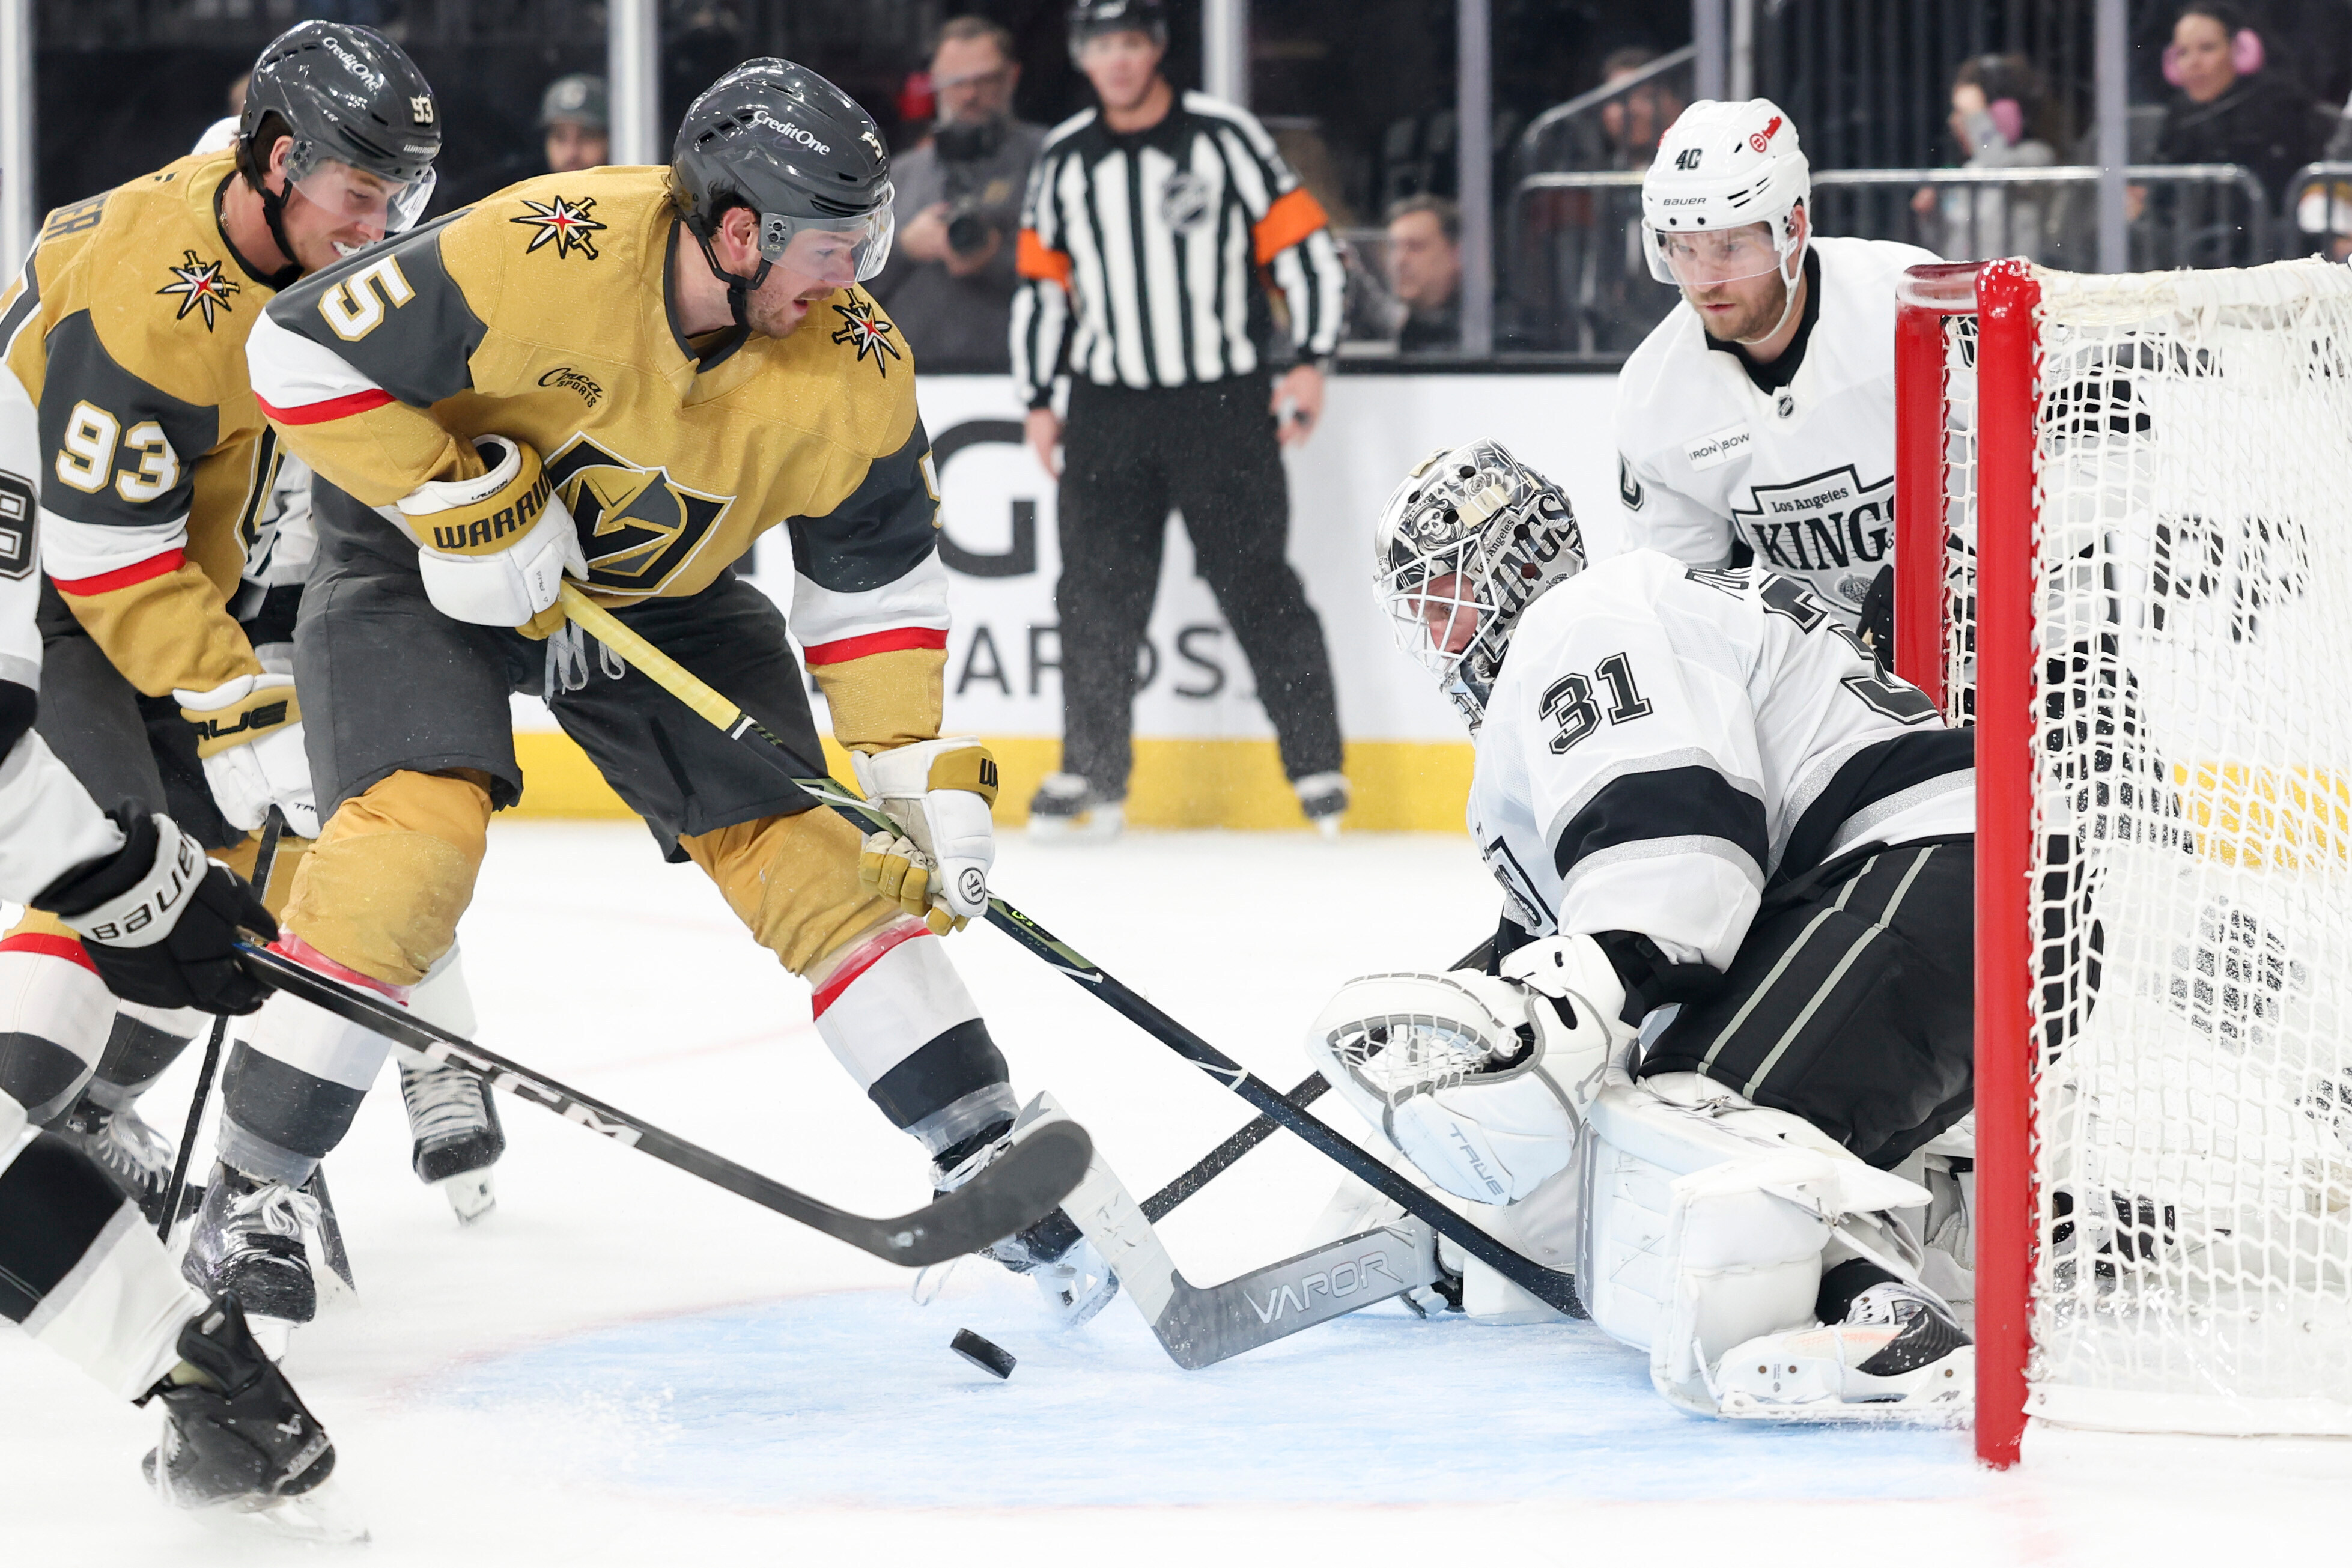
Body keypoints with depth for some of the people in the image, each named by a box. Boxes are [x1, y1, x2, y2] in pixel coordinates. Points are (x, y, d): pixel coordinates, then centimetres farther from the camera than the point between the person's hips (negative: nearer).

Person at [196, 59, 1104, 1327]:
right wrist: (457, 502, -29)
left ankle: (984, 1156, 5)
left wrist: (921, 769, -15)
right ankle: (246, 1192, -13)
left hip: (662, 588, 4)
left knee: (801, 844, -4)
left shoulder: (851, 366, -19)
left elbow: (876, 581, -6)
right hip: (420, 557, -4)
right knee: (418, 828, -23)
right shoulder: (547, 256, -34)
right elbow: (302, 354, -26)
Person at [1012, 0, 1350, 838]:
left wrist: (1310, 361, -8)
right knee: (1096, 592, 1)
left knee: (1257, 584, -6)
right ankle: (1093, 771, 11)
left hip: (1223, 405, -4)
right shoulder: (1063, 160, 9)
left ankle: (1317, 765, 0)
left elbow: (1304, 247, -2)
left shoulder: (1224, 137, -3)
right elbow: (1042, 285, 16)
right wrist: (1038, 402, 12)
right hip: (1108, 413, 4)